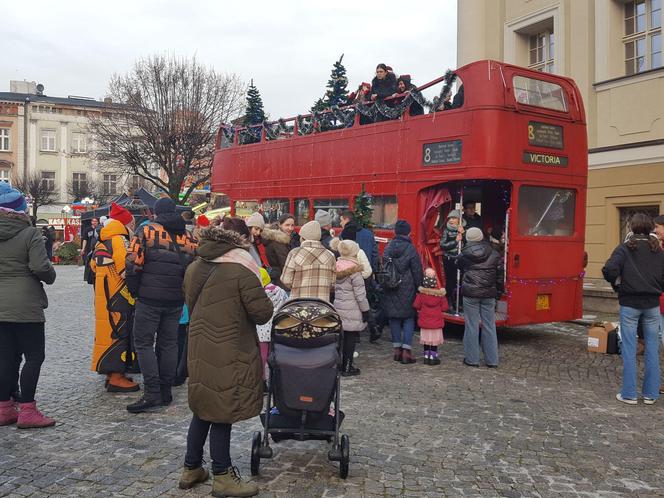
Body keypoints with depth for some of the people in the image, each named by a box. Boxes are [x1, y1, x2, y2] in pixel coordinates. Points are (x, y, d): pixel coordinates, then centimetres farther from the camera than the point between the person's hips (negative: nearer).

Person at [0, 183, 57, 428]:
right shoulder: (29, 233, -12)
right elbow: (41, 267, -18)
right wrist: (50, 277, 1)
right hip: (25, 305, -6)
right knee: (34, 355, 1)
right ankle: (27, 411, 1)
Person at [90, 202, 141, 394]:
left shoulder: (101, 242, 14)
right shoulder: (120, 240, -15)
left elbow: (93, 266, 20)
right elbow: (126, 269, -22)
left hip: (103, 293, 9)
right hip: (118, 294, -9)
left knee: (108, 330, 14)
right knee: (119, 331, -5)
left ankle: (111, 372, 23)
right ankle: (116, 377, -2)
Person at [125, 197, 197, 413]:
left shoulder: (147, 232, -5)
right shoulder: (188, 238, 8)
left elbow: (133, 264, -11)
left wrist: (134, 291, 2)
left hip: (149, 298, -5)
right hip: (176, 300, 5)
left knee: (143, 342, 2)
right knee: (169, 343, 13)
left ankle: (152, 392, -4)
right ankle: (166, 391, 19)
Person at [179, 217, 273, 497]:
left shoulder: (194, 268, 6)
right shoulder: (240, 270, -15)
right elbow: (262, 313, -15)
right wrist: (265, 302, 5)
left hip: (199, 347, 7)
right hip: (229, 353, -7)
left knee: (203, 409, 18)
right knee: (223, 412, 3)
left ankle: (191, 468, 29)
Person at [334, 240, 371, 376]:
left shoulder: (337, 267, 6)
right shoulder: (354, 270, -15)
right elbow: (360, 294, -14)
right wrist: (365, 310, -7)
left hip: (338, 307, 7)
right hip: (352, 310, -7)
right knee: (351, 337, 2)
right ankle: (347, 368, 6)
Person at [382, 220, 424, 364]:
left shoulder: (388, 248, 2)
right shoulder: (411, 249, -10)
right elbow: (417, 272, -7)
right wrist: (420, 288, 2)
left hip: (390, 290, 4)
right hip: (407, 290, -4)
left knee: (394, 318, 11)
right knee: (409, 317, 4)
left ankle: (397, 349, 15)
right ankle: (406, 350, -1)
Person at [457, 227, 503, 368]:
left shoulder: (464, 254, -2)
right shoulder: (494, 254, 2)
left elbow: (458, 265, 16)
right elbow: (499, 274, 6)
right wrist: (499, 291, 15)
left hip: (470, 294, -2)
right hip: (489, 294, 2)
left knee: (472, 326, 5)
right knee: (489, 326, 9)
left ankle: (471, 359, 9)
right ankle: (492, 360, 14)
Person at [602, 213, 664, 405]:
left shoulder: (624, 249, -7)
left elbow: (609, 270, -20)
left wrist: (616, 283, -1)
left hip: (629, 303, -3)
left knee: (629, 349, 4)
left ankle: (629, 394, 9)